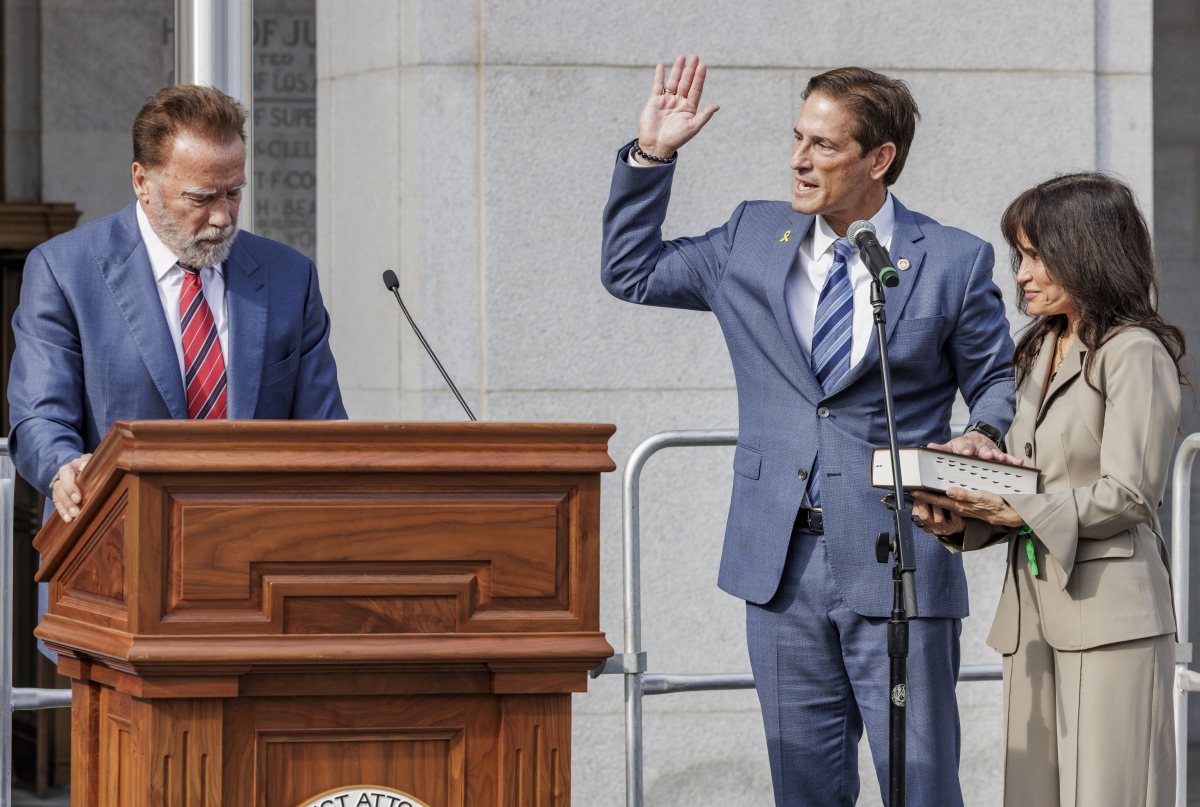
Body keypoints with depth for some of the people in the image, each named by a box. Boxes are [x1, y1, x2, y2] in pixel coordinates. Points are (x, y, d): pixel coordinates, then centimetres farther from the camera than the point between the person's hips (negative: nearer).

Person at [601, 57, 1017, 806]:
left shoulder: (954, 261, -1)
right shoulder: (753, 239, 9)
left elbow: (997, 378, 7)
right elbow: (631, 270, 20)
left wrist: (984, 435, -14)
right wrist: (650, 158, 11)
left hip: (896, 568, -4)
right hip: (782, 565, 4)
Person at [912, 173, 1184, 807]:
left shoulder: (1134, 353, -7)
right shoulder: (1039, 352, 19)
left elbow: (1127, 494, -14)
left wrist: (1021, 513, -17)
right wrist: (962, 519, 1)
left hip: (1108, 609, -8)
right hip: (1033, 612, 8)